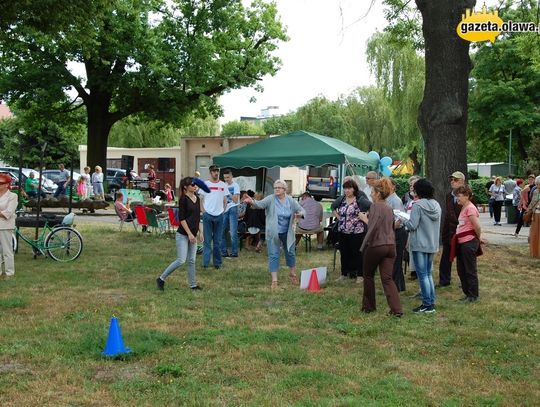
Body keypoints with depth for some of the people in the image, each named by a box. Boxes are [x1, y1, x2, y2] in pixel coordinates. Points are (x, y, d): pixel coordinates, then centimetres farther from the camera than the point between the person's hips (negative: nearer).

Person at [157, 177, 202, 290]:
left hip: (193, 234, 7)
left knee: (192, 261, 10)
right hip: (183, 234, -7)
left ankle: (193, 284, 17)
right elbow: (181, 218, -15)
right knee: (181, 260, -9)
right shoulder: (183, 199, -12)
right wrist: (189, 234, -18)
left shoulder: (197, 198, 10)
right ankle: (161, 279, 4)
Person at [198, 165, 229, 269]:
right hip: (207, 215, -2)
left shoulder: (223, 185, 8)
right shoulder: (205, 184, 1)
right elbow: (200, 199, 3)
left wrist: (223, 210, 5)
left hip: (219, 215, 2)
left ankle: (217, 262, 15)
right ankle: (205, 262, 5)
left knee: (218, 241, 8)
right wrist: (203, 211, -5)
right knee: (207, 240, 1)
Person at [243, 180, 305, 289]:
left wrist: (300, 213, -21)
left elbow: (302, 210, 4)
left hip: (287, 233, 3)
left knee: (290, 253, 17)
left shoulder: (291, 201, -1)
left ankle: (292, 274, 40)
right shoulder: (270, 199, -10)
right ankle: (274, 280, 2)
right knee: (273, 255, -2)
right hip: (273, 233, -3)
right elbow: (260, 204, -27)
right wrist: (252, 202, -49)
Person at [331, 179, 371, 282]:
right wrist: (337, 216, 12)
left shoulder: (360, 200, -10)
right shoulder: (341, 199, 7)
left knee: (357, 253, 2)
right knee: (344, 253, 12)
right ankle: (344, 273, 24)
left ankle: (359, 275, 11)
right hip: (342, 231, 5)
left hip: (357, 232, -5)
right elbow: (333, 207, 24)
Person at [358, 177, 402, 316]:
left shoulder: (375, 206, -11)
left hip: (376, 245, -7)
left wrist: (364, 245, -10)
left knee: (368, 275, 13)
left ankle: (368, 306, 22)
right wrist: (366, 219, 27)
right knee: (387, 278, 4)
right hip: (390, 246, 7)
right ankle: (397, 309, -8)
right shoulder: (389, 208, 15)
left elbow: (373, 228, -19)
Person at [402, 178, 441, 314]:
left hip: (420, 244, -7)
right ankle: (431, 303, 18)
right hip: (432, 244, 7)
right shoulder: (436, 205, 6)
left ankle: (427, 305, 2)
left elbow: (412, 225, -19)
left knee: (422, 275, 0)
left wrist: (404, 220, 2)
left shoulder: (418, 205, -16)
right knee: (428, 274, 16)